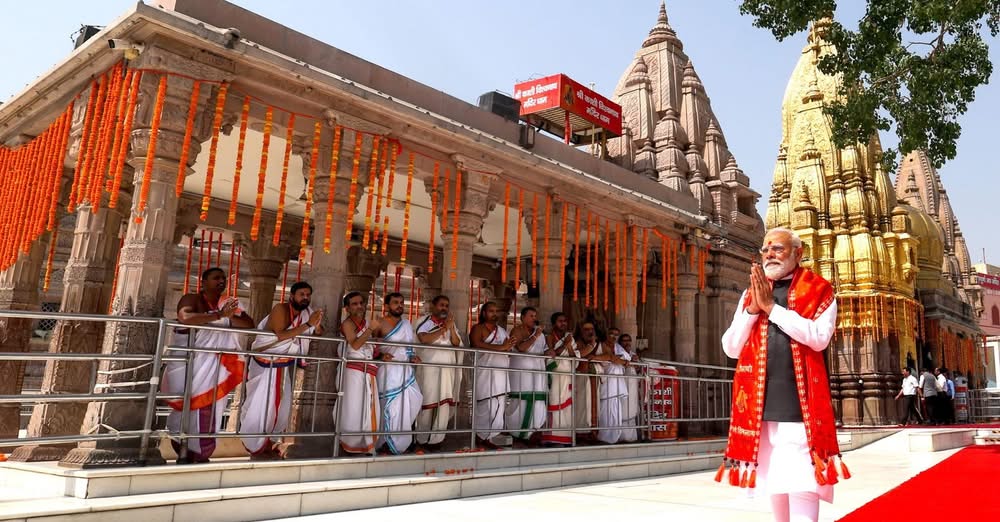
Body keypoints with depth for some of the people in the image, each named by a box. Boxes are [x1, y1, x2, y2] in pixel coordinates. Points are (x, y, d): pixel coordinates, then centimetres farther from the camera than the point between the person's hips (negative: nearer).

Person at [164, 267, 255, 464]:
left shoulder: (229, 303, 7)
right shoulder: (191, 299, -6)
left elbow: (249, 324, -2)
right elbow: (184, 317, -28)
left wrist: (228, 317, -20)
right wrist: (219, 315, -31)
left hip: (212, 366, 4)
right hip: (186, 362, -4)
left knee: (207, 408, 5)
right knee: (185, 406, 1)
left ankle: (200, 452, 17)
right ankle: (183, 452, 14)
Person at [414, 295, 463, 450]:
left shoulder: (451, 324, 16)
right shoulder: (424, 321, 1)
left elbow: (457, 344, 6)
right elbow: (424, 339, -17)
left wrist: (451, 328, -10)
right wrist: (444, 328, -13)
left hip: (447, 369, 4)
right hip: (429, 368, -4)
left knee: (444, 403, 0)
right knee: (427, 403, 1)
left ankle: (436, 439, 8)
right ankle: (422, 439, 14)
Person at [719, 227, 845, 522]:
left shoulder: (819, 291, 4)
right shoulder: (751, 294, 14)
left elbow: (819, 338, -13)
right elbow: (731, 348, 7)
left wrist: (772, 307, -12)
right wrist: (753, 309, -6)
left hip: (801, 408, -4)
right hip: (762, 407, 4)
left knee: (802, 487, -8)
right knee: (775, 486, 14)